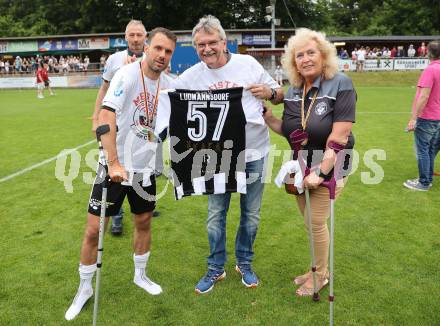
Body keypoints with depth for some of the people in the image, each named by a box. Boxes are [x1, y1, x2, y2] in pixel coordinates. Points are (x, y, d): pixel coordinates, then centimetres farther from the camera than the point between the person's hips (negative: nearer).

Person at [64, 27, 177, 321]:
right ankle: (85, 289, 22)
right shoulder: (127, 74, -16)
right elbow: (106, 118, -25)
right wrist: (114, 163, -31)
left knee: (144, 222, 15)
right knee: (94, 230, 0)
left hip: (145, 167, 5)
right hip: (115, 166, -5)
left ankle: (140, 275, 38)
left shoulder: (169, 85, 1)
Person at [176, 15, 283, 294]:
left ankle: (245, 264, 34)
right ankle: (216, 269, 28)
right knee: (216, 214, 9)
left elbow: (279, 95, 7)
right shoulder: (190, 77, -2)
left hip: (254, 152, 0)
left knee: (251, 214, 12)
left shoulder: (248, 63, -2)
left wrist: (269, 92, -14)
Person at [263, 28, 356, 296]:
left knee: (317, 223, 3)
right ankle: (319, 269, 38)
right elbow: (289, 131, 7)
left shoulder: (340, 84, -17)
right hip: (301, 168, 6)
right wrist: (268, 117, -8)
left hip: (328, 168, -6)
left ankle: (320, 275, 27)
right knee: (310, 223, 17)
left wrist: (320, 172, -26)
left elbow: (339, 136, -23)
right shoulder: (294, 91, 2)